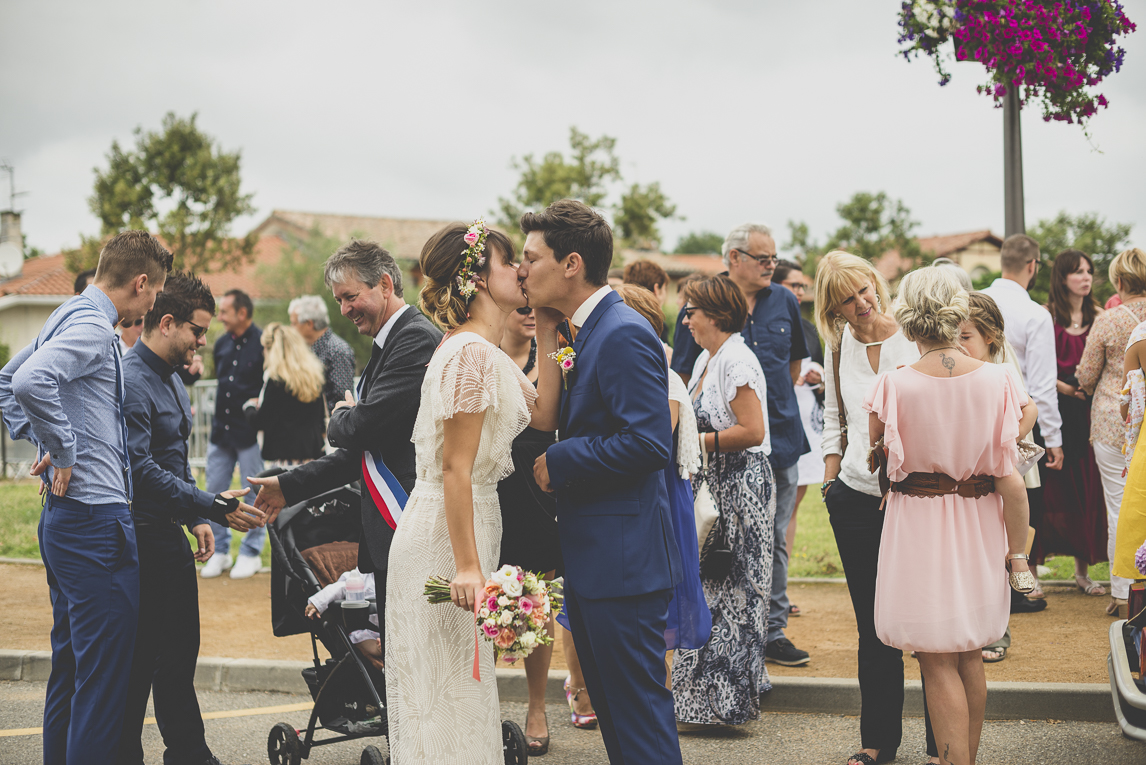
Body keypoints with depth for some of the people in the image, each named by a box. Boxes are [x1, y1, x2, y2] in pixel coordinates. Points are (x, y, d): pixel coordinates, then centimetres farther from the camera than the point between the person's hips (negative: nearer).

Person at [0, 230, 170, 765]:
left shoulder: (70, 316, 17)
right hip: (95, 517, -10)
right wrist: (63, 452, -20)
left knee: (71, 663, 17)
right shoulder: (92, 325, -13)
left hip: (64, 516, 10)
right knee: (106, 673, -8)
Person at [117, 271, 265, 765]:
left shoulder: (172, 380, 15)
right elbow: (141, 470, -26)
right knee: (137, 658, -3)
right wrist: (213, 508, -26)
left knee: (179, 652, 16)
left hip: (170, 535, 10)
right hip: (140, 538, -10)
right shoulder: (131, 382, -18)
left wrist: (196, 518, 15)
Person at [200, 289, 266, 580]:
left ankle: (251, 553, 12)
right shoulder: (222, 343, 11)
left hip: (250, 432, -6)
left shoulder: (263, 343, -10)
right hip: (221, 429, 7)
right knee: (214, 491, 7)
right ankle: (219, 551, 18)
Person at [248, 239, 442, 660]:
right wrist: (290, 485, 20)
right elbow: (363, 451, 22)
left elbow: (365, 427, -20)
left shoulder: (416, 339, -13)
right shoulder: (389, 344, 20)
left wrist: (339, 418, 4)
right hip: (391, 535, 10)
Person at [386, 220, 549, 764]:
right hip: (448, 535, -10)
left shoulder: (486, 352, 14)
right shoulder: (472, 353, -17)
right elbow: (457, 468, -21)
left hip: (467, 523, 10)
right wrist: (468, 566, -23)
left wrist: (548, 334, 10)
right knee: (451, 689, -2)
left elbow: (543, 414, 10)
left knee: (456, 690, 16)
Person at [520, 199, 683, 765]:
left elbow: (649, 442, -25)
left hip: (622, 563, -10)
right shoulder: (586, 331, 14)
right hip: (590, 558, 10)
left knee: (638, 711, -3)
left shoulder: (624, 335, -17)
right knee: (610, 704, 18)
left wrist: (560, 464, -16)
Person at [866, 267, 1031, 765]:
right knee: (969, 658, 19)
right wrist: (1017, 553, -1)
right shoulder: (996, 381, -10)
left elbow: (874, 444, 6)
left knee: (938, 664, 4)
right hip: (979, 530, 3)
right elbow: (1010, 480, -9)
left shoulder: (895, 386, -15)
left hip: (919, 527, -3)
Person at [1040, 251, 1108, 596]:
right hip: (1053, 409, -4)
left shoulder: (1098, 317, 11)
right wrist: (1066, 387, -17)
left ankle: (1082, 570, 14)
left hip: (1087, 410, 4)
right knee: (1050, 487, -4)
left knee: (1087, 488, 4)